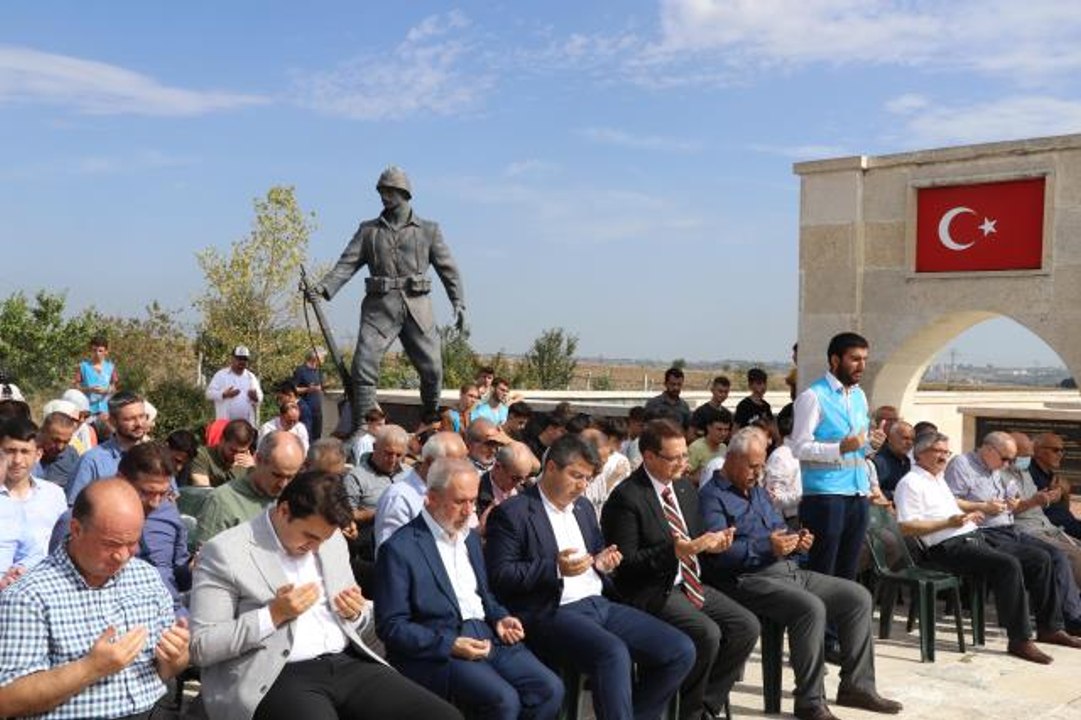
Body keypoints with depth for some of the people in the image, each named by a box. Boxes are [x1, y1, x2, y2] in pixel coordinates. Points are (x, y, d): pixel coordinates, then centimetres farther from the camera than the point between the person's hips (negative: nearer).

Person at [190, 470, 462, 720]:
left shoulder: (332, 540, 16)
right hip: (277, 678, -5)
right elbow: (201, 647, -6)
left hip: (348, 663, 6)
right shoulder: (225, 552, -3)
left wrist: (355, 613, 3)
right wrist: (273, 615, -15)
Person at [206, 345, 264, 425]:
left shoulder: (251, 377, 13)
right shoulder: (221, 375, 3)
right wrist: (224, 394, -18)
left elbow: (260, 397, 13)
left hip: (247, 422, 4)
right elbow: (209, 393, -1)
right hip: (225, 422, -4)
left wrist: (255, 397, -12)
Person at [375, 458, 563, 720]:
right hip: (437, 649, -7)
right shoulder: (399, 549, -9)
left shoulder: (470, 537, 16)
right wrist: (449, 645, -20)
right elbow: (391, 626, -11)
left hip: (487, 636, 7)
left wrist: (499, 617, 5)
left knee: (550, 688, -12)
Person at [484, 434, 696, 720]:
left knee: (681, 650, -6)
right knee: (614, 654, -36)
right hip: (551, 613, -8)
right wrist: (555, 568, -20)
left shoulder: (583, 507, 19)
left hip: (599, 604, 8)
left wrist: (602, 563, 4)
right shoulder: (512, 513, -5)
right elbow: (499, 576, -11)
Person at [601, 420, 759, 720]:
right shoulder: (626, 497, -14)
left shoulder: (686, 488, 11)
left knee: (747, 626, -9)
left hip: (689, 583, 8)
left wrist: (710, 543, -3)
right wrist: (674, 551, -26)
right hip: (650, 591, -8)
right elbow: (626, 562, -16)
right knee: (707, 634, -27)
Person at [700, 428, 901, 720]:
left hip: (790, 571, 10)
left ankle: (856, 685, 5)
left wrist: (796, 541, 5)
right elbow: (717, 552, -19)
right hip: (750, 579, -9)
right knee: (811, 607, -32)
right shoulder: (712, 496, -5)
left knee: (858, 596, -1)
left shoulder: (758, 491, 25)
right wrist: (766, 546, -24)